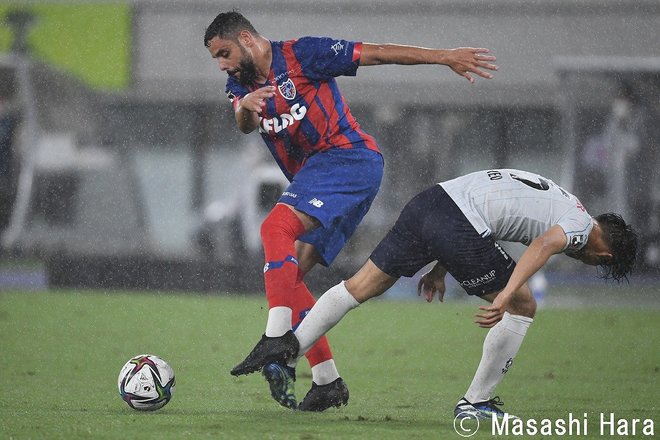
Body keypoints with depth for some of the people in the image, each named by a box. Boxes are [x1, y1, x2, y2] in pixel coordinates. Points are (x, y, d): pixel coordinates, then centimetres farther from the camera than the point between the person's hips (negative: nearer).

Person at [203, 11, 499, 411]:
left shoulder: (300, 54, -6)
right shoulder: (241, 83, 14)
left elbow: (376, 53, -7)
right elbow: (246, 125, -6)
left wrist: (445, 57, -10)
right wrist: (247, 109, -31)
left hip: (348, 156, -9)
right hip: (313, 176, 9)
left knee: (275, 227, -27)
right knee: (286, 275, 1)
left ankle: (276, 344, -38)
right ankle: (327, 381, 2)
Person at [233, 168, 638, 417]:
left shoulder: (559, 199, 31)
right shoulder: (579, 226, 4)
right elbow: (544, 245, -18)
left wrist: (440, 268, 33)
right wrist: (504, 297, -29)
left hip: (431, 200, 8)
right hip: (461, 230, -8)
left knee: (361, 286, 13)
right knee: (523, 308, 8)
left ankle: (292, 344, 1)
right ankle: (475, 403, 10)